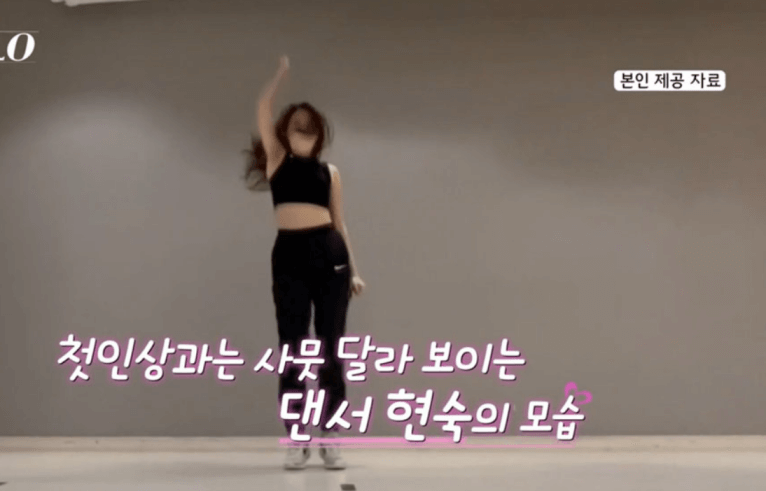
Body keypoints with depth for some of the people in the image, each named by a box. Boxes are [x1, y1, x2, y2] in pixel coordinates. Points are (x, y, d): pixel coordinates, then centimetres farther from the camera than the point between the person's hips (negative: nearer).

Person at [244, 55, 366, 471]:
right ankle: (296, 442, 7)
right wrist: (282, 72, -1)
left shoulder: (329, 171, 13)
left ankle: (330, 441, 7)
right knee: (292, 349, 0)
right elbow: (262, 110, 1)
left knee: (330, 349, 1)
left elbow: (339, 222, 14)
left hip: (329, 253, 1)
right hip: (289, 255, -1)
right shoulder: (277, 160, 11)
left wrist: (354, 269, 9)